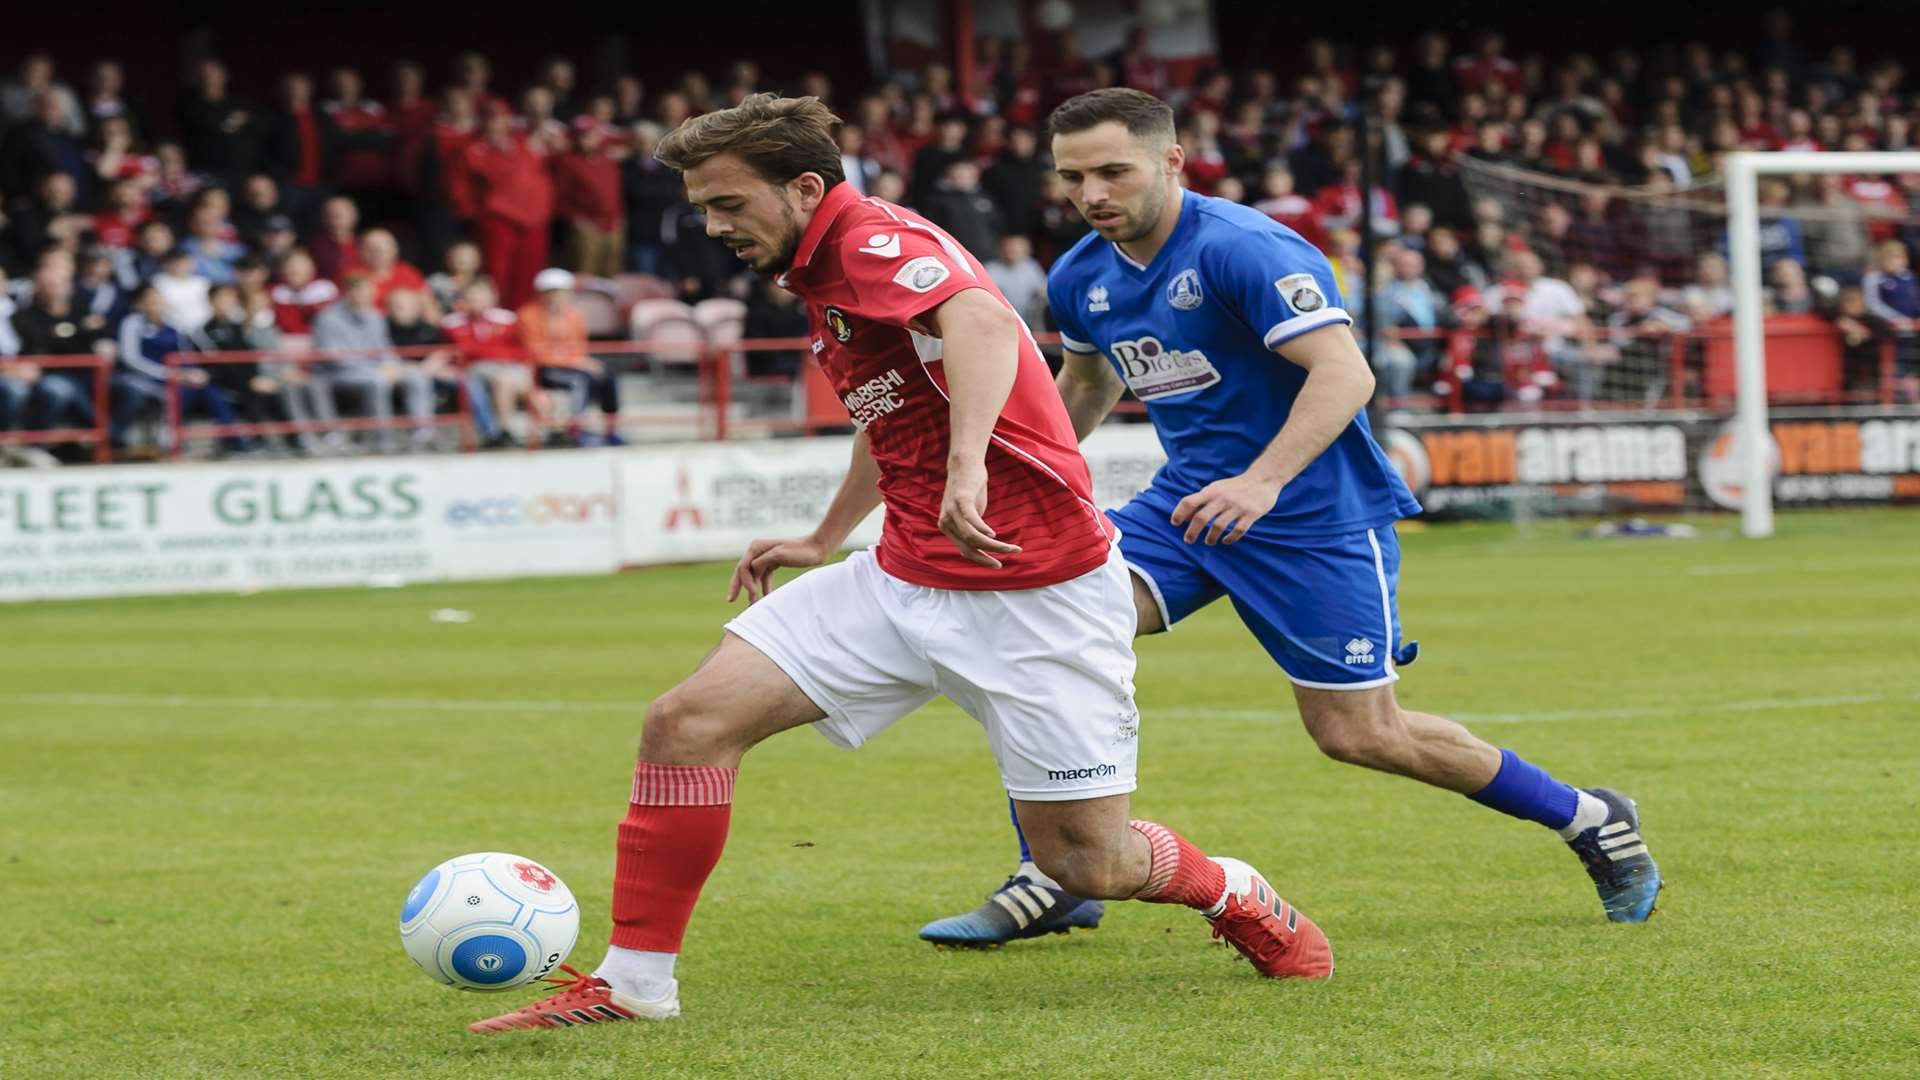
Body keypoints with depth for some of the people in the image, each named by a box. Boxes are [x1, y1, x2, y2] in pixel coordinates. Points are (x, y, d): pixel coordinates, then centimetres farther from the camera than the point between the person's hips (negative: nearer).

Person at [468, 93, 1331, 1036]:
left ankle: (1234, 894, 30)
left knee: (1089, 862, -3)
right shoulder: (823, 277, 12)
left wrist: (967, 464, -54)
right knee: (687, 722, -8)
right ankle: (632, 984, 1)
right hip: (903, 581, 9)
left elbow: (981, 321, -39)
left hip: (1035, 594, -9)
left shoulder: (877, 241, -17)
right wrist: (824, 538, 36)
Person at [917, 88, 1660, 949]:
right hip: (1185, 502, 7)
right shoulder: (1080, 280, 4)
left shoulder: (1244, 250, -20)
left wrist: (1263, 481, -41)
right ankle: (1051, 881, -10)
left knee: (1359, 735, -3)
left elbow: (1345, 374, -29)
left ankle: (1590, 821, 18)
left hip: (1316, 517, -7)